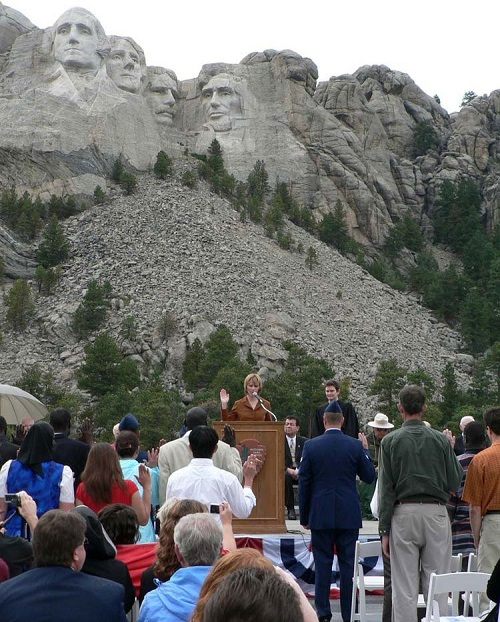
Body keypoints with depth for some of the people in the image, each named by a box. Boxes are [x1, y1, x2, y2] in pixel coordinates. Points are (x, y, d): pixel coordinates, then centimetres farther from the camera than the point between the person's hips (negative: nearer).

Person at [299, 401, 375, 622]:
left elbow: (304, 483, 0)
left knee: (322, 564, 5)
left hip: (320, 514, 0)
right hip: (348, 514, 0)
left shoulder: (311, 446, -3)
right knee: (348, 565, 5)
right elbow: (369, 477, 5)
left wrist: (304, 516, 8)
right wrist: (365, 450, 18)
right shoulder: (355, 446, -3)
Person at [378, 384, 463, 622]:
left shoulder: (390, 441, -2)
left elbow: (386, 489, -3)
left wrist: (385, 530, 1)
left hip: (404, 515, -1)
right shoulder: (441, 440, 0)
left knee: (404, 588, 3)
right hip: (436, 513, 1)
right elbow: (454, 482, 4)